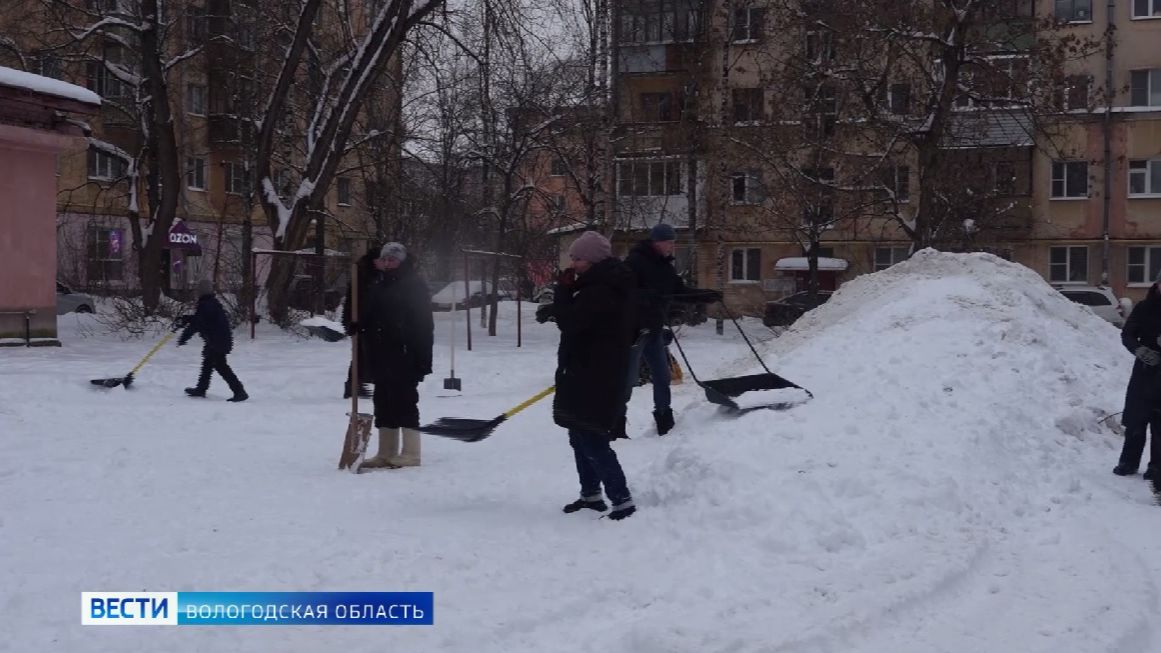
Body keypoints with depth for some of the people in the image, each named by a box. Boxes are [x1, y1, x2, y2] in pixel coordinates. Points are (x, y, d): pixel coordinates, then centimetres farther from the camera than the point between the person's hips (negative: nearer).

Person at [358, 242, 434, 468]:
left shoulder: (414, 285, -7)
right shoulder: (378, 288, 17)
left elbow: (424, 324, -12)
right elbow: (367, 320, 22)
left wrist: (422, 357, -18)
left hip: (405, 357, -8)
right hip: (382, 357, 8)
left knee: (405, 401, -5)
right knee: (383, 402, 9)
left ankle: (410, 454, -1)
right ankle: (386, 453, 16)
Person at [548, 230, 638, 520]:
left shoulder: (600, 291, -21)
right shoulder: (606, 284, 14)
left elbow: (568, 322, -21)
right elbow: (577, 318, 21)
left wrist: (564, 287, -10)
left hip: (594, 379, -11)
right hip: (592, 376, 11)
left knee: (592, 441, -10)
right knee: (581, 437, 19)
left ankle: (622, 500, -7)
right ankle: (591, 494, 29)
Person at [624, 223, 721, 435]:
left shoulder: (665, 265, 12)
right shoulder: (635, 261, -13)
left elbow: (680, 290, 18)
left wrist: (707, 295, 8)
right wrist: (647, 296, -36)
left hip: (655, 328, 8)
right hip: (634, 328, -8)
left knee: (662, 377, 11)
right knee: (628, 380, -7)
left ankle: (665, 423, 22)